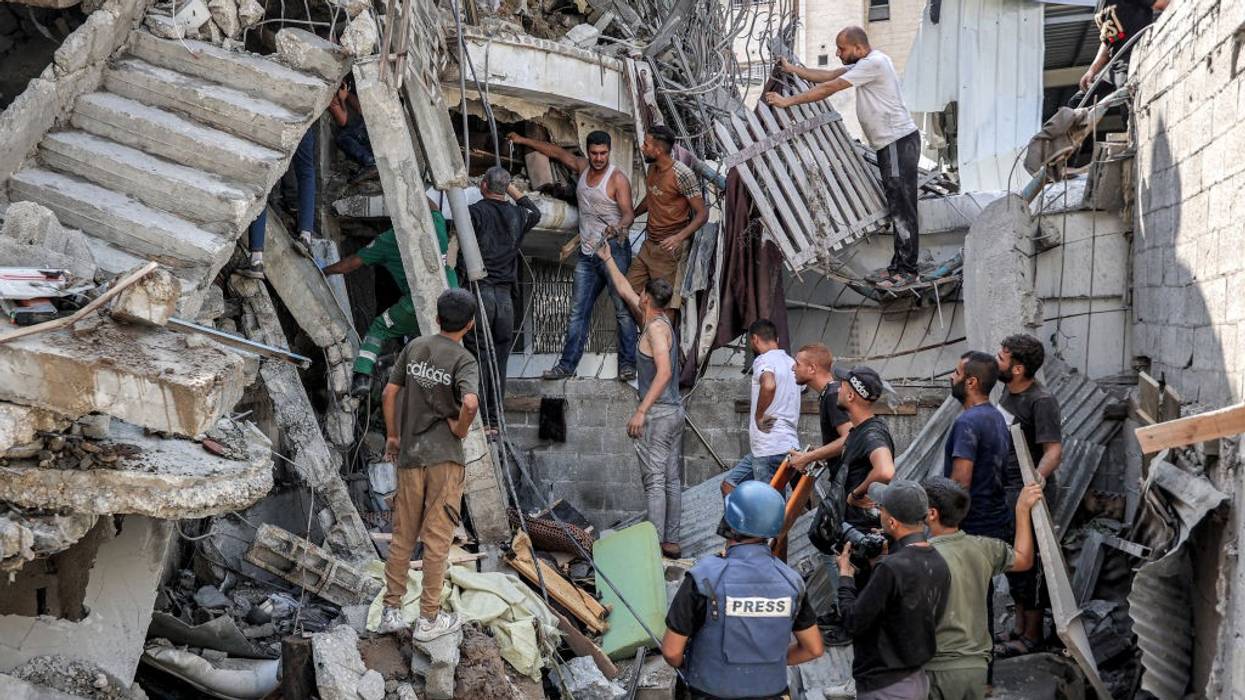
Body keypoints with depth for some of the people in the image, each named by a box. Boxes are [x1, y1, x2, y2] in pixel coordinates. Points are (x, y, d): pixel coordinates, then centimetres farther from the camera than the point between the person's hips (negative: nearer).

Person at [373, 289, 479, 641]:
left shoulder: (414, 347, 5)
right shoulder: (464, 361, -11)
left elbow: (390, 392, 7)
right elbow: (470, 403, -28)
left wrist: (392, 435, 17)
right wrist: (461, 428, -8)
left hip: (409, 454, 5)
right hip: (445, 457, -5)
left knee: (403, 535, 13)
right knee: (437, 538, 3)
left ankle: (391, 611, 19)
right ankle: (429, 618, 9)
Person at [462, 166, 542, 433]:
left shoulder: (474, 212, -4)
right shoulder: (517, 215, 11)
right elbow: (535, 212, 34)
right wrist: (512, 189, 34)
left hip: (479, 293, -4)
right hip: (505, 296, 4)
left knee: (477, 359, -2)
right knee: (499, 361, 8)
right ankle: (494, 421, 11)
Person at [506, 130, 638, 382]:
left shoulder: (618, 179, -7)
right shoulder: (583, 167, 12)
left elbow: (628, 213, -16)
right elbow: (558, 152, 25)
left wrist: (619, 227, -38)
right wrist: (524, 141, 30)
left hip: (613, 250, -6)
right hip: (587, 252, 6)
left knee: (623, 309, -5)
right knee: (579, 311, 5)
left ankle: (627, 364, -1)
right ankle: (567, 365, 7)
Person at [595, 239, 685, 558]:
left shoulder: (656, 328, -14)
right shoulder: (658, 320, 13)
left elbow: (664, 372, -25)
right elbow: (624, 291, 28)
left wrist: (641, 411, -27)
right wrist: (607, 259, 37)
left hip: (657, 413, -10)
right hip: (674, 411, 10)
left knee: (654, 481, -8)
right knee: (672, 479, 10)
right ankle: (671, 541, 14)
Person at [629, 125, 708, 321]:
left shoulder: (682, 175, -18)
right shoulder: (652, 168, 7)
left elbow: (702, 213, -18)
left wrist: (680, 237, -31)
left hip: (670, 249, -8)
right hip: (649, 245, 8)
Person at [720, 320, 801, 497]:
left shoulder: (763, 360, -12)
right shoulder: (790, 361, 16)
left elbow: (768, 385, -31)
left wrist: (759, 416, -19)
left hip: (770, 447, -9)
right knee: (729, 484, 15)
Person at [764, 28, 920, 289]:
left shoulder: (873, 63, -17)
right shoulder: (866, 63, 16)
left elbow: (828, 88, -18)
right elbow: (828, 76, 19)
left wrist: (788, 101, -14)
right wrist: (792, 69, 16)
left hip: (899, 142, -11)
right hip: (890, 144, 11)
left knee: (902, 209, -8)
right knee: (897, 208, 13)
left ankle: (906, 270, -5)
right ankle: (900, 265, 18)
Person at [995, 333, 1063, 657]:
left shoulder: (1041, 401, -22)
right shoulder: (1009, 390, 5)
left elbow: (1054, 449, -27)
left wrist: (1039, 476, -43)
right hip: (1005, 489, 9)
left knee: (1027, 561, 0)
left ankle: (1033, 635, 13)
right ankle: (1020, 628, 31)